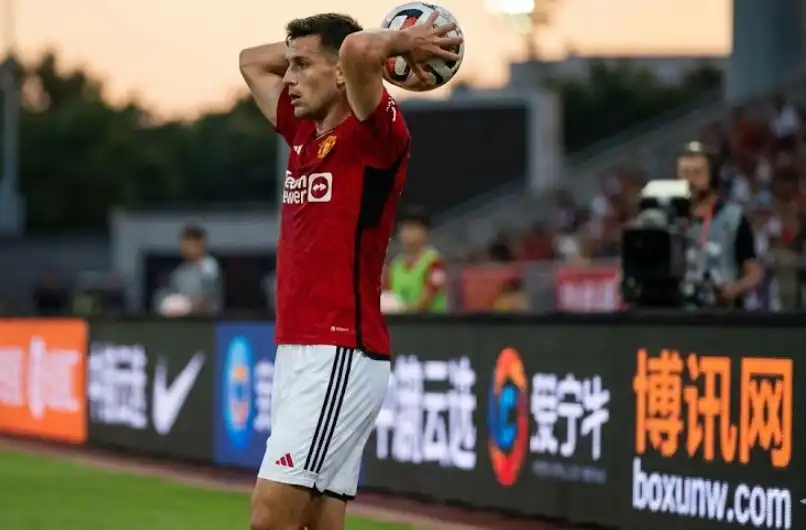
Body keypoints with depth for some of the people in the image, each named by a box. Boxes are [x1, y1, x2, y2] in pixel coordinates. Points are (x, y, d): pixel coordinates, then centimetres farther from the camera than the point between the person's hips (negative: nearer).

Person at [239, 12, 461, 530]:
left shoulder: (376, 136, -9)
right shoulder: (303, 133, 15)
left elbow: (359, 50, -27)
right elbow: (253, 60, 29)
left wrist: (399, 42, -8)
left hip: (342, 359, -8)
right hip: (296, 353, 8)